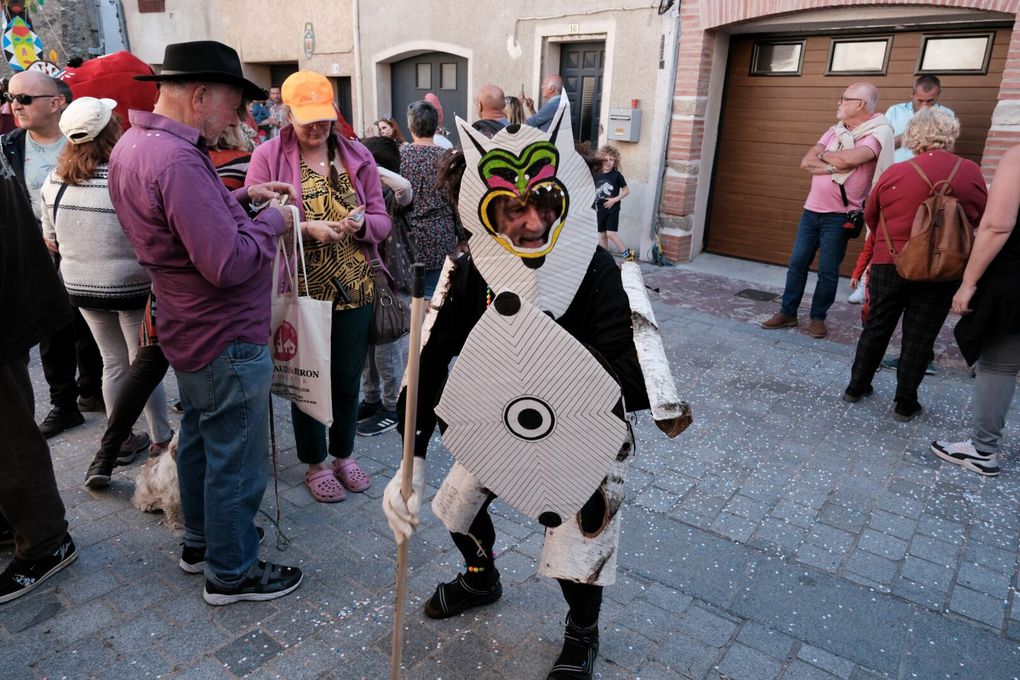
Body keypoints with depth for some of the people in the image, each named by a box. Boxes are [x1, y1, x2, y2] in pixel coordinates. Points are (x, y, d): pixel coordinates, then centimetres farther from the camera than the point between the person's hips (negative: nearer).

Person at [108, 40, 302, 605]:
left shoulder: (133, 144, 5)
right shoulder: (176, 160, -28)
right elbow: (229, 264, -31)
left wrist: (240, 198, 4)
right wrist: (272, 221, -16)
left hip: (188, 330, 11)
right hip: (227, 340, -11)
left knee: (198, 439, 24)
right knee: (237, 461, 5)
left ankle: (201, 541, 42)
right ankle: (231, 573, 22)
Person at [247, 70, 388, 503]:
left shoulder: (357, 156, 6)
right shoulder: (268, 157, -3)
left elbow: (382, 220, 6)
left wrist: (360, 223, -16)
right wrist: (305, 228, -23)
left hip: (355, 289, 3)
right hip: (301, 289, -3)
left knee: (348, 378, 13)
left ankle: (344, 454, 35)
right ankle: (316, 464, 29)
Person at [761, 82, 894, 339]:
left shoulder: (878, 133, -9)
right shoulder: (834, 131, 11)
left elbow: (846, 159, -27)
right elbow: (806, 163, 0)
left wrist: (822, 155, -7)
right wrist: (835, 167, -15)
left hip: (839, 216, -6)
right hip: (811, 210, 6)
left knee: (828, 271, 2)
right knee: (797, 263, 7)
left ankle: (818, 317, 16)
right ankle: (787, 312, 17)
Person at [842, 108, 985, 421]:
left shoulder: (895, 173, -9)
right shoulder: (971, 173, -4)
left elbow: (871, 216, 4)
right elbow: (979, 217, 9)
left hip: (890, 265, 0)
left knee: (876, 328, 14)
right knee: (919, 338, 9)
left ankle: (856, 387, 26)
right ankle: (905, 404, 17)